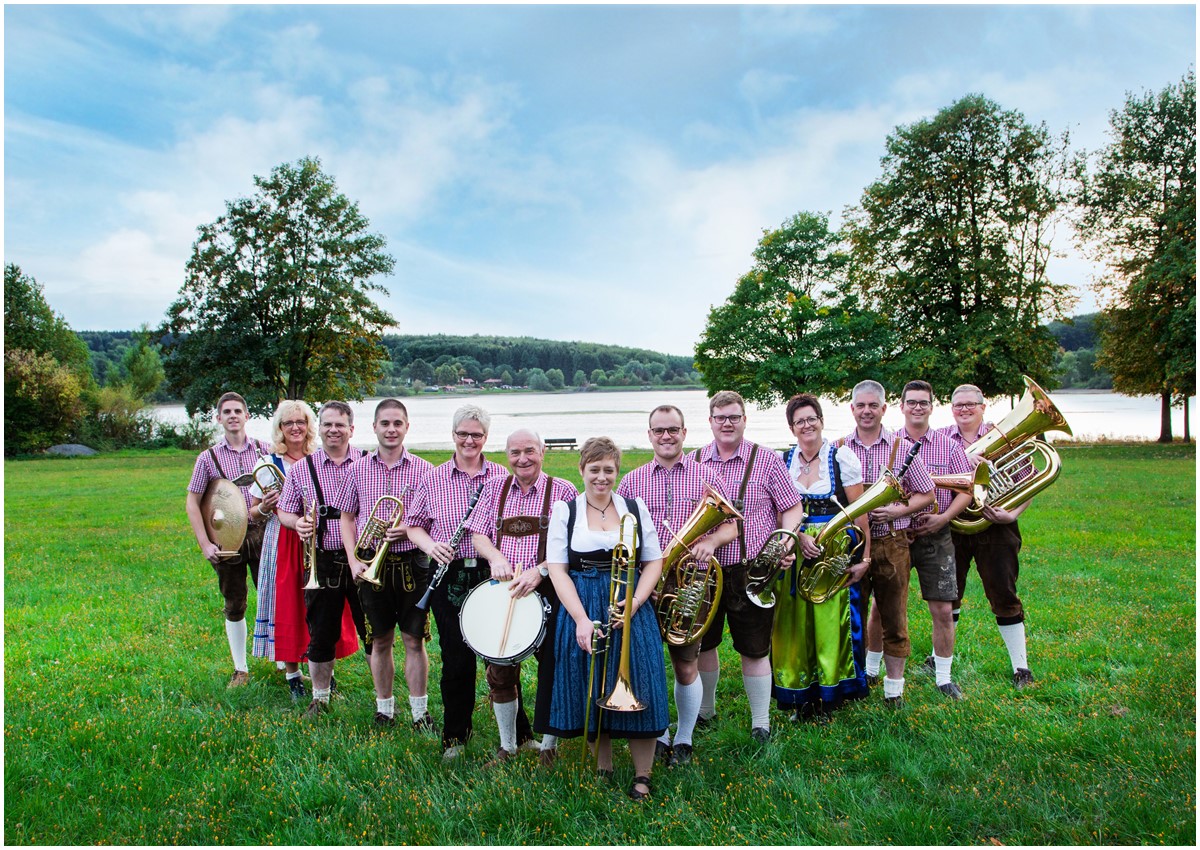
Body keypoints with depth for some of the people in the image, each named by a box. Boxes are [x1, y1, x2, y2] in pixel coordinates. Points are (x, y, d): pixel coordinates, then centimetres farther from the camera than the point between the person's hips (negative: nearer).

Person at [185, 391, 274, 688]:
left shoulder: (264, 450, 2)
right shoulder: (208, 458, 0)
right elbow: (192, 502, 1)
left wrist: (270, 505, -14)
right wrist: (205, 544, -7)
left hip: (261, 532, 0)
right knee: (234, 606, 10)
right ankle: (241, 670, 21)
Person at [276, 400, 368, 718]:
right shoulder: (301, 469, 5)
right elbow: (284, 511, 10)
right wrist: (298, 523, -12)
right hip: (322, 563, 1)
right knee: (321, 635, 10)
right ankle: (320, 698, 29)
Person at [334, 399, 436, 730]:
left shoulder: (423, 469, -1)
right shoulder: (358, 469, 5)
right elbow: (346, 517, 9)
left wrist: (410, 530, -17)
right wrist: (353, 561, -1)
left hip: (412, 563, -2)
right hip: (371, 564, 2)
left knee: (414, 640, 3)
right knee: (380, 641, 11)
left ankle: (420, 711, 16)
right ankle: (384, 709, 25)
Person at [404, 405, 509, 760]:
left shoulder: (501, 476, 3)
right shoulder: (433, 479, 6)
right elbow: (413, 524, 11)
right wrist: (430, 545, -8)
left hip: (492, 574, 0)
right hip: (450, 577, 1)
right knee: (457, 659, 4)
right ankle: (455, 736, 23)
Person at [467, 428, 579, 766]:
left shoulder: (563, 491, -1)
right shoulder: (495, 488, 9)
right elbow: (478, 534, 7)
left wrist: (540, 570, -20)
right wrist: (496, 557, -13)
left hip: (548, 590, -3)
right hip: (501, 590, 3)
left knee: (551, 670, 2)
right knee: (499, 671, 8)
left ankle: (549, 745, 22)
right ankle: (508, 745, 27)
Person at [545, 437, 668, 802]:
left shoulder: (635, 508, 7)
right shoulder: (565, 510, 3)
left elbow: (654, 562, 7)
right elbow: (557, 568, -3)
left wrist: (634, 602, -10)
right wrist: (581, 619, -14)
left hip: (631, 610, 1)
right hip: (582, 609, 0)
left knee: (637, 689, -2)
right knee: (592, 691, 5)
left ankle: (642, 778, 13)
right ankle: (602, 769, 26)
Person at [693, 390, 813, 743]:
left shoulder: (767, 460, 0)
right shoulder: (692, 462, 5)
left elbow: (792, 507, 1)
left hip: (752, 571, -2)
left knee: (754, 649, 5)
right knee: (701, 644, 15)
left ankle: (761, 723, 21)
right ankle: (704, 710, 37)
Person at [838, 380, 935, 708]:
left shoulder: (902, 447, 0)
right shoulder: (839, 448, 2)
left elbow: (927, 494, 4)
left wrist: (897, 510, -12)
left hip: (892, 542, -1)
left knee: (894, 618, 6)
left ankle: (894, 686, 19)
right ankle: (870, 668, 32)